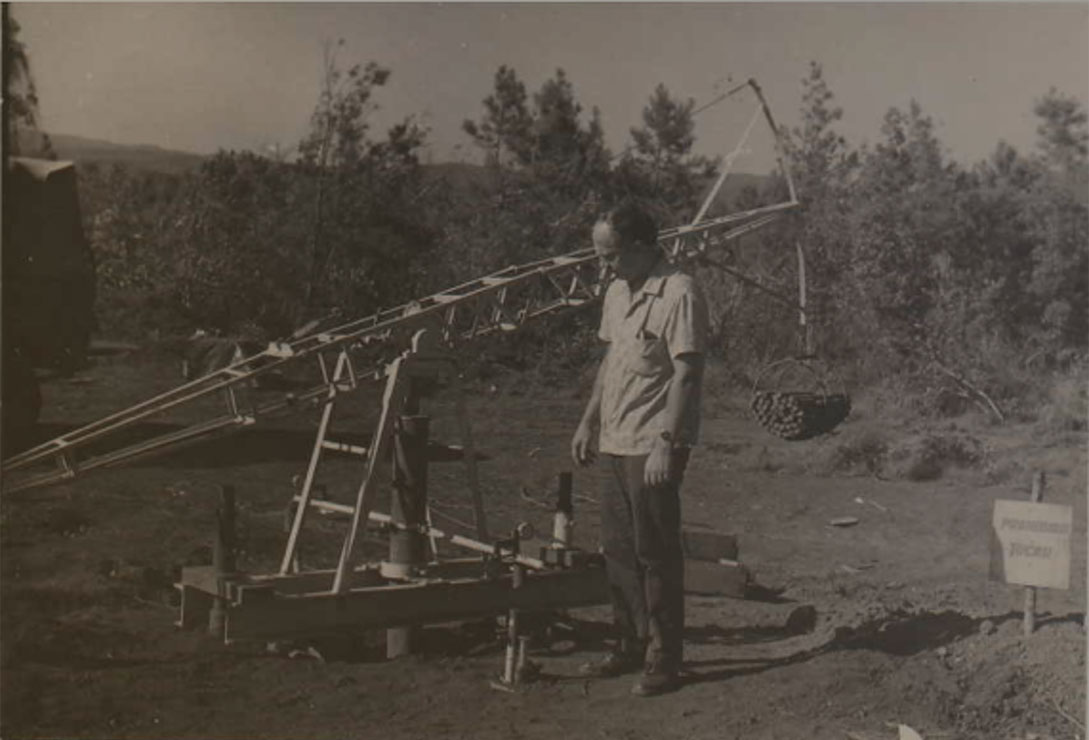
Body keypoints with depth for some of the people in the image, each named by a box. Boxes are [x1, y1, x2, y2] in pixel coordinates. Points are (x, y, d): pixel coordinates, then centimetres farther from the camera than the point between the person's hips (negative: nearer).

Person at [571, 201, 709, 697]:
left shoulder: (679, 294, -14)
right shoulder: (617, 292, 14)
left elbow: (687, 374, -18)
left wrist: (666, 444, -22)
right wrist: (588, 423, 20)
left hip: (654, 449, -9)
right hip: (617, 444, 9)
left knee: (656, 555, -2)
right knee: (619, 550, 14)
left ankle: (664, 662, 8)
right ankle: (631, 647, 27)